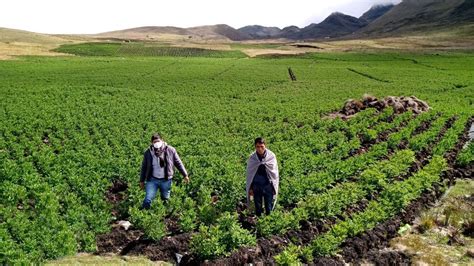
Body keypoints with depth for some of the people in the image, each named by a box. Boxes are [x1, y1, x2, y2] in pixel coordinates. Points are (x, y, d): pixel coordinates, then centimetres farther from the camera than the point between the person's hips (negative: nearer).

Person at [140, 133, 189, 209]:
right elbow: (144, 167, 8)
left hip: (166, 180, 0)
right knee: (148, 200, -9)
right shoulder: (148, 152, -2)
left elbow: (178, 163, 3)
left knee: (165, 200, 12)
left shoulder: (170, 150, -6)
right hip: (152, 180, 0)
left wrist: (185, 175, 5)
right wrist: (142, 180, 12)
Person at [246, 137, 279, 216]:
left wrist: (275, 187, 3)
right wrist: (250, 188, 6)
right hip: (256, 186, 1)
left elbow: (275, 172, 2)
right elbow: (249, 174, 5)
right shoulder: (252, 158, -4)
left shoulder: (271, 156, -7)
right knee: (258, 208, 10)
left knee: (269, 209, 6)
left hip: (268, 186, -1)